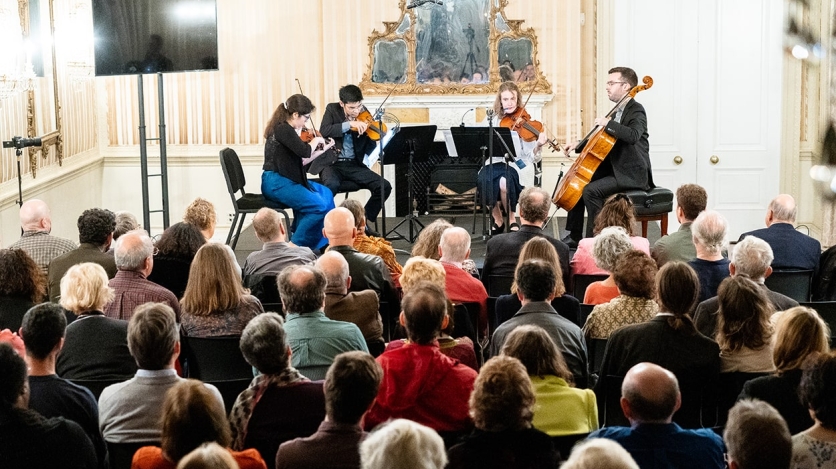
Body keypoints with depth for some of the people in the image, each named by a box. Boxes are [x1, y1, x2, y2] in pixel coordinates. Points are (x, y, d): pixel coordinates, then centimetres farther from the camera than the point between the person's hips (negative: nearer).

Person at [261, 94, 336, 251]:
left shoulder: (286, 129, 13)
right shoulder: (283, 130, -17)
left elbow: (301, 161, 16)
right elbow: (305, 151, -29)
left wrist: (322, 149, 15)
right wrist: (315, 140, -9)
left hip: (286, 180, 10)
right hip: (276, 183, -10)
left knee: (326, 194, 16)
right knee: (319, 206, -18)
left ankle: (322, 244, 17)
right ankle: (295, 246, -7)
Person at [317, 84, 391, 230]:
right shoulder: (332, 110, -1)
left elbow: (370, 144, 4)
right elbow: (323, 131, -19)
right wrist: (349, 124, -27)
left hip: (355, 165, 3)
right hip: (332, 163, -3)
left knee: (385, 186, -15)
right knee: (332, 184, -37)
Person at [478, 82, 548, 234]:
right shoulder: (494, 120, 9)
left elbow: (530, 155, -6)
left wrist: (538, 146, -27)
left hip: (515, 164, -3)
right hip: (494, 162, 3)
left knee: (504, 182, -35)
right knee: (482, 180, -29)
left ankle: (512, 219, -6)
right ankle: (497, 219, -3)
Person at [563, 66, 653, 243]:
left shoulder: (636, 110, -13)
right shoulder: (618, 111, 15)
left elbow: (633, 135, -34)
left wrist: (607, 123, -30)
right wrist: (579, 145, 13)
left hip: (631, 174, -10)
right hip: (614, 169, 10)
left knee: (591, 190, -27)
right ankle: (574, 236, 12)